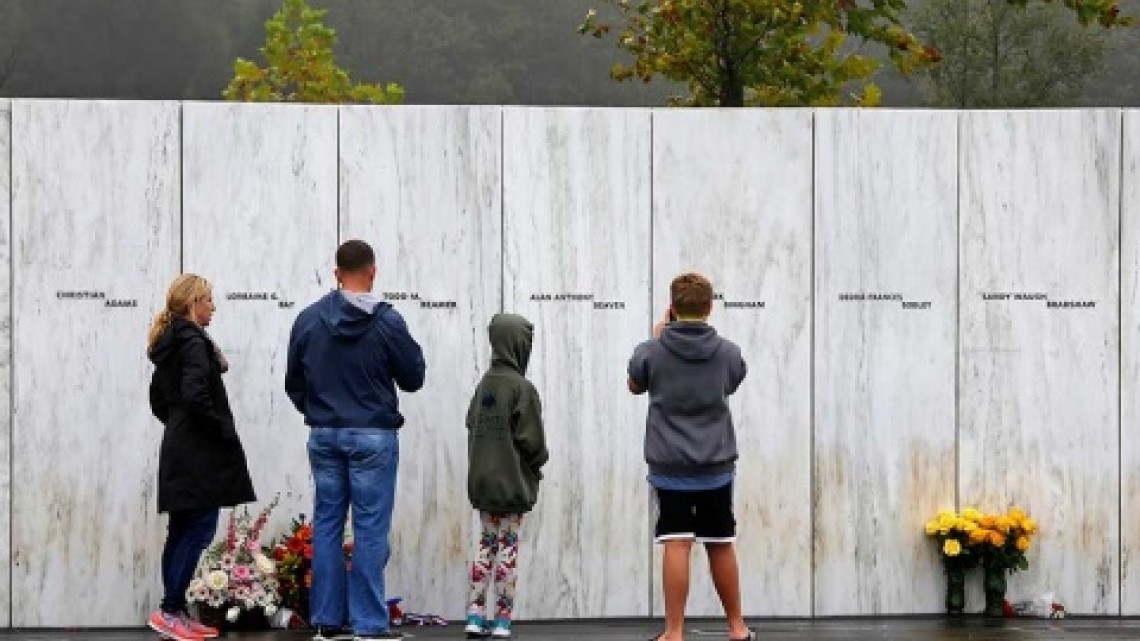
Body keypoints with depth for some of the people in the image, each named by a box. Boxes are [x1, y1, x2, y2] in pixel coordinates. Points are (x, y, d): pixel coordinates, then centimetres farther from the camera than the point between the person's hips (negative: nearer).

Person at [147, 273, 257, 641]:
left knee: (182, 532, 11)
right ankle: (169, 610, -9)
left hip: (179, 450, 10)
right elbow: (196, 395, -25)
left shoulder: (168, 344, 15)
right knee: (200, 529, -8)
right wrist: (224, 432, -15)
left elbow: (158, 400, 22)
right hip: (200, 454, -10)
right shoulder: (193, 342, -14)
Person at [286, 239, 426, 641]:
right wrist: (406, 348, 17)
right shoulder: (387, 321, -10)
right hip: (373, 436, -4)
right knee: (370, 529, -2)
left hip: (323, 436, 4)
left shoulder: (308, 319, 1)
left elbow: (294, 383, 8)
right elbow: (413, 379, -2)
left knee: (327, 525, 9)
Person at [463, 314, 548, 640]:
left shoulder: (484, 384, 6)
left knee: (486, 544, 12)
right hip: (513, 481, -6)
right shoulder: (521, 387, -13)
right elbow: (531, 439, -13)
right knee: (508, 547, -1)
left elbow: (472, 425, 11)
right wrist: (538, 461, 5)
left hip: (482, 480, 6)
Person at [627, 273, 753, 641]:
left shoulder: (651, 352, -7)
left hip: (670, 466, -2)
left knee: (676, 545, -4)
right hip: (716, 465, 2)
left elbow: (635, 386, 14)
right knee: (720, 545, 12)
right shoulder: (728, 353, -2)